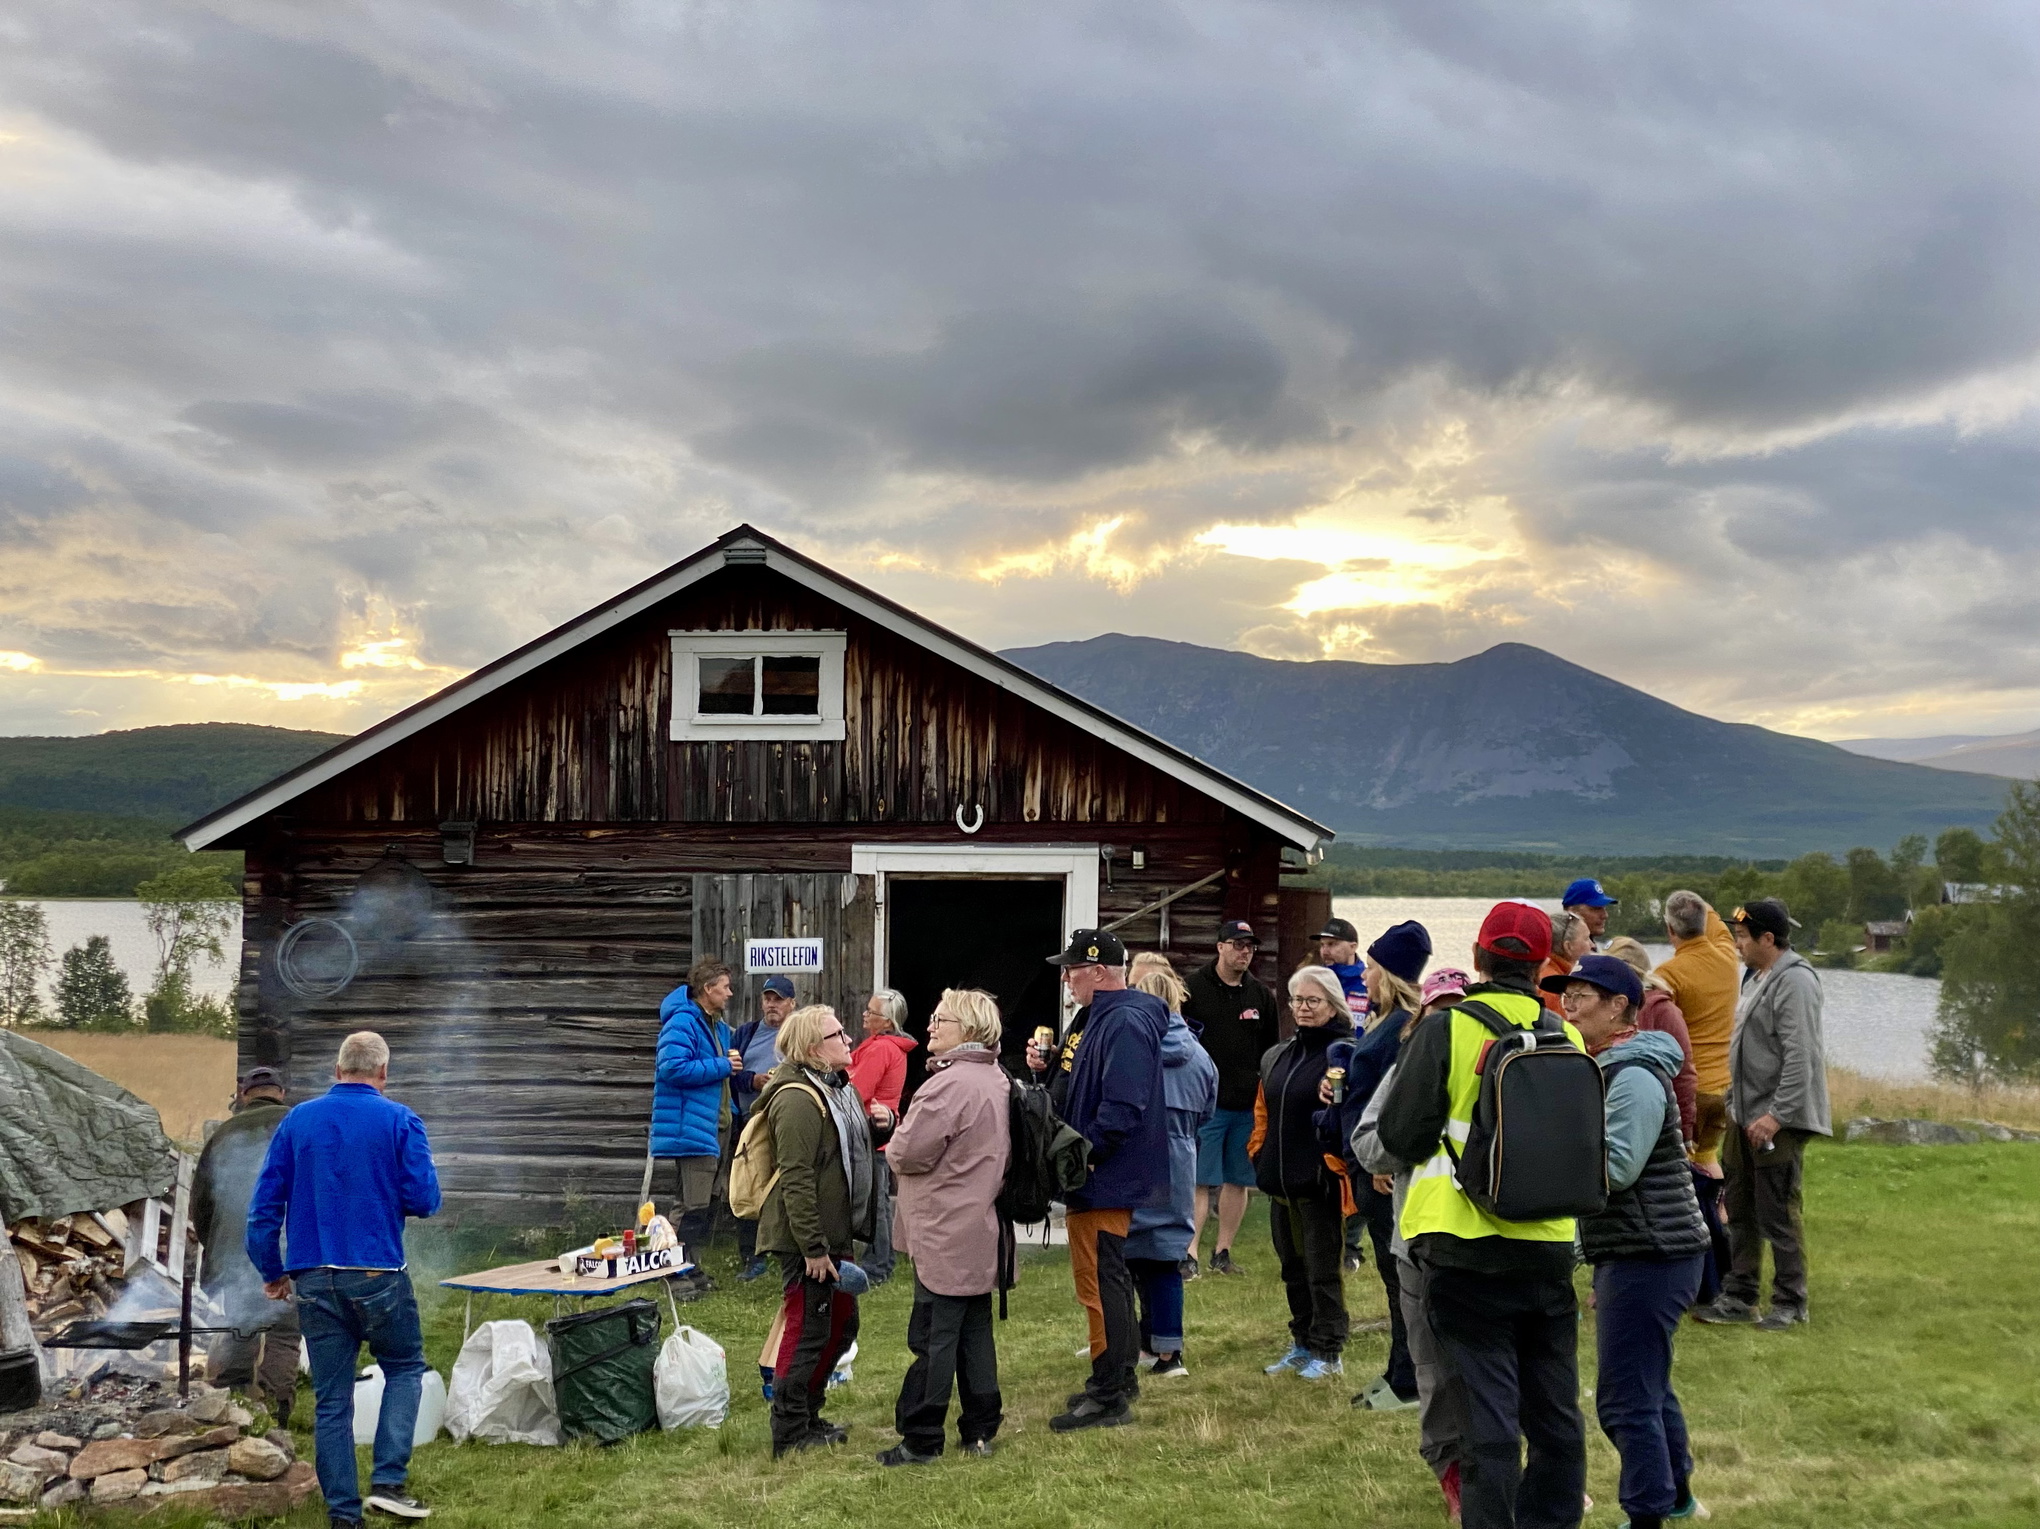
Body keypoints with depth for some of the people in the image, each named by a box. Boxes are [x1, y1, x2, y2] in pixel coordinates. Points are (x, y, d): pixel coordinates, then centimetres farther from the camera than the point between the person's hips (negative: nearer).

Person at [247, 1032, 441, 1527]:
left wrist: (272, 1272, 13)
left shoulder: (297, 1120, 6)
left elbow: (264, 1204, 5)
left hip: (314, 1279, 3)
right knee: (404, 1369, 16)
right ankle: (388, 1481, 1)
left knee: (331, 1400, 9)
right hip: (377, 1276, -3)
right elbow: (424, 1200, -7)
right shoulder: (399, 1121, -4)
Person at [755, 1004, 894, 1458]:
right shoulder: (798, 1100, -21)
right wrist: (813, 1249, -25)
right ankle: (789, 1434, 9)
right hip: (807, 1238, -10)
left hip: (835, 1234, 10)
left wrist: (879, 1126, 4)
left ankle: (807, 1415, 31)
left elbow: (856, 1144, 27)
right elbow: (796, 1180, -25)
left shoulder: (837, 1087, 13)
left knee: (842, 1322, 18)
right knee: (808, 1330, -2)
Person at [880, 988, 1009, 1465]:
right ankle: (980, 1430, 20)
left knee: (933, 1337, -3)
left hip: (945, 1233, -9)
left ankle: (921, 1440, 3)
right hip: (982, 1230, 9)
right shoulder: (997, 1080, 10)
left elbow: (907, 1154, -20)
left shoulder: (949, 1084, -20)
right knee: (975, 1331, 14)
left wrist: (895, 1142, 2)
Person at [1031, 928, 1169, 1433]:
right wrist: (1048, 1067, 6)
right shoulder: (1104, 1017, 14)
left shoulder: (1125, 1023, -20)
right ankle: (1119, 1380, 30)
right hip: (1106, 1177, 11)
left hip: (1105, 1181, -11)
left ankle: (1108, 1397, 1)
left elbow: (1121, 1109, -27)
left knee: (1101, 1283, -5)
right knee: (1109, 1280, 19)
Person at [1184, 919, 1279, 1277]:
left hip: (1249, 1104, 5)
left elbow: (1271, 1049, 19)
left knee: (1238, 1180, 8)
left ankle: (1223, 1253, 18)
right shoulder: (1192, 988, -2)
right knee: (1200, 1180, -8)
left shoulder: (1261, 995, 11)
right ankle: (1190, 1254, -7)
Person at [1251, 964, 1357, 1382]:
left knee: (1322, 1270, 0)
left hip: (1320, 1182, -8)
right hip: (1280, 1180, 8)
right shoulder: (1276, 1057, 14)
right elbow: (1263, 1114, 22)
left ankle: (1328, 1352, 9)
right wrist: (1260, 1156, 13)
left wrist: (1333, 1163, -18)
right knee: (1292, 1268, 16)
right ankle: (1302, 1343, 28)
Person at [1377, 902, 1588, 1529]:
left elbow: (1400, 1135, -7)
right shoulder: (1567, 1038, 3)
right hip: (1550, 1249, 4)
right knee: (1554, 1410, 16)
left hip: (1467, 1250, -4)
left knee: (1487, 1414, 0)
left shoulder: (1445, 1030, -9)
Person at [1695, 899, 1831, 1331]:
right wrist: (1736, 1106, 18)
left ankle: (1790, 1303, 10)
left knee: (1777, 1214, -2)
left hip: (1779, 1121, -10)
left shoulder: (1794, 981, -17)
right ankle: (1738, 1297, 22)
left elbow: (1800, 1056, -23)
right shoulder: (1756, 978, 15)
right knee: (1740, 1210, 14)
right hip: (1745, 1116, 10)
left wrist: (1776, 1115, -24)